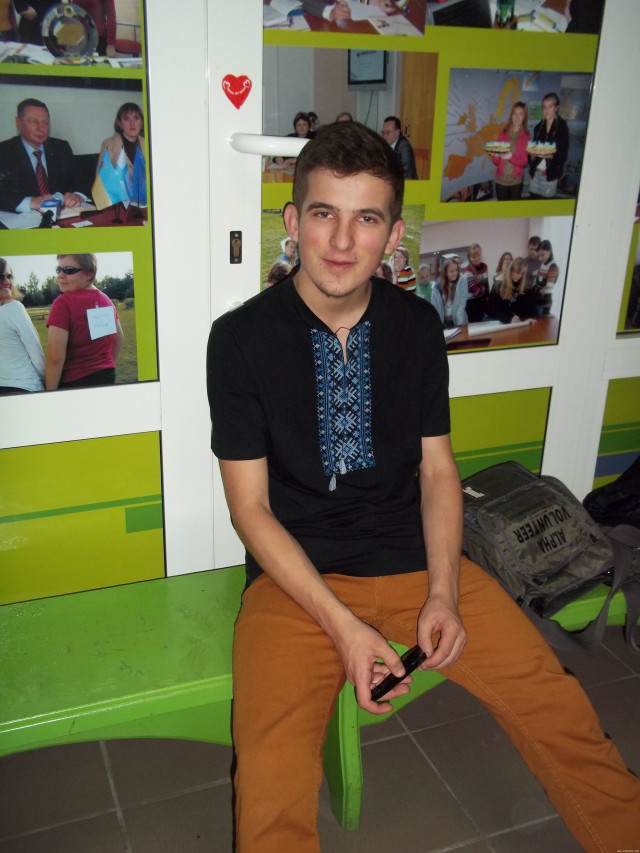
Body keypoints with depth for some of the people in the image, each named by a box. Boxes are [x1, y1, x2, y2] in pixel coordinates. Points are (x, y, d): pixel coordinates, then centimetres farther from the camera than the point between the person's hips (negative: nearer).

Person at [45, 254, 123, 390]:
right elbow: (119, 339, 18)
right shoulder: (105, 299, 6)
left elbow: (55, 358, -20)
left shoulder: (63, 303, -15)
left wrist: (50, 392, -14)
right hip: (107, 377, 7)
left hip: (73, 382, -7)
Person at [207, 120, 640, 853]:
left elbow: (437, 469, 6)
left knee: (562, 711, -6)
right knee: (271, 779, -25)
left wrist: (443, 594, -8)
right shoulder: (241, 338, -9)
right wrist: (342, 626, -16)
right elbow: (250, 504, -8)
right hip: (297, 575, -2)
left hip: (415, 558, 3)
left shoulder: (417, 326, 2)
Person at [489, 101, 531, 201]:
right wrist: (495, 155, -20)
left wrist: (511, 157, -22)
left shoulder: (526, 136, -2)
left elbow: (524, 162, -5)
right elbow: (496, 162, 2)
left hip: (516, 181, -1)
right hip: (501, 180, 1)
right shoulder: (503, 133, 2)